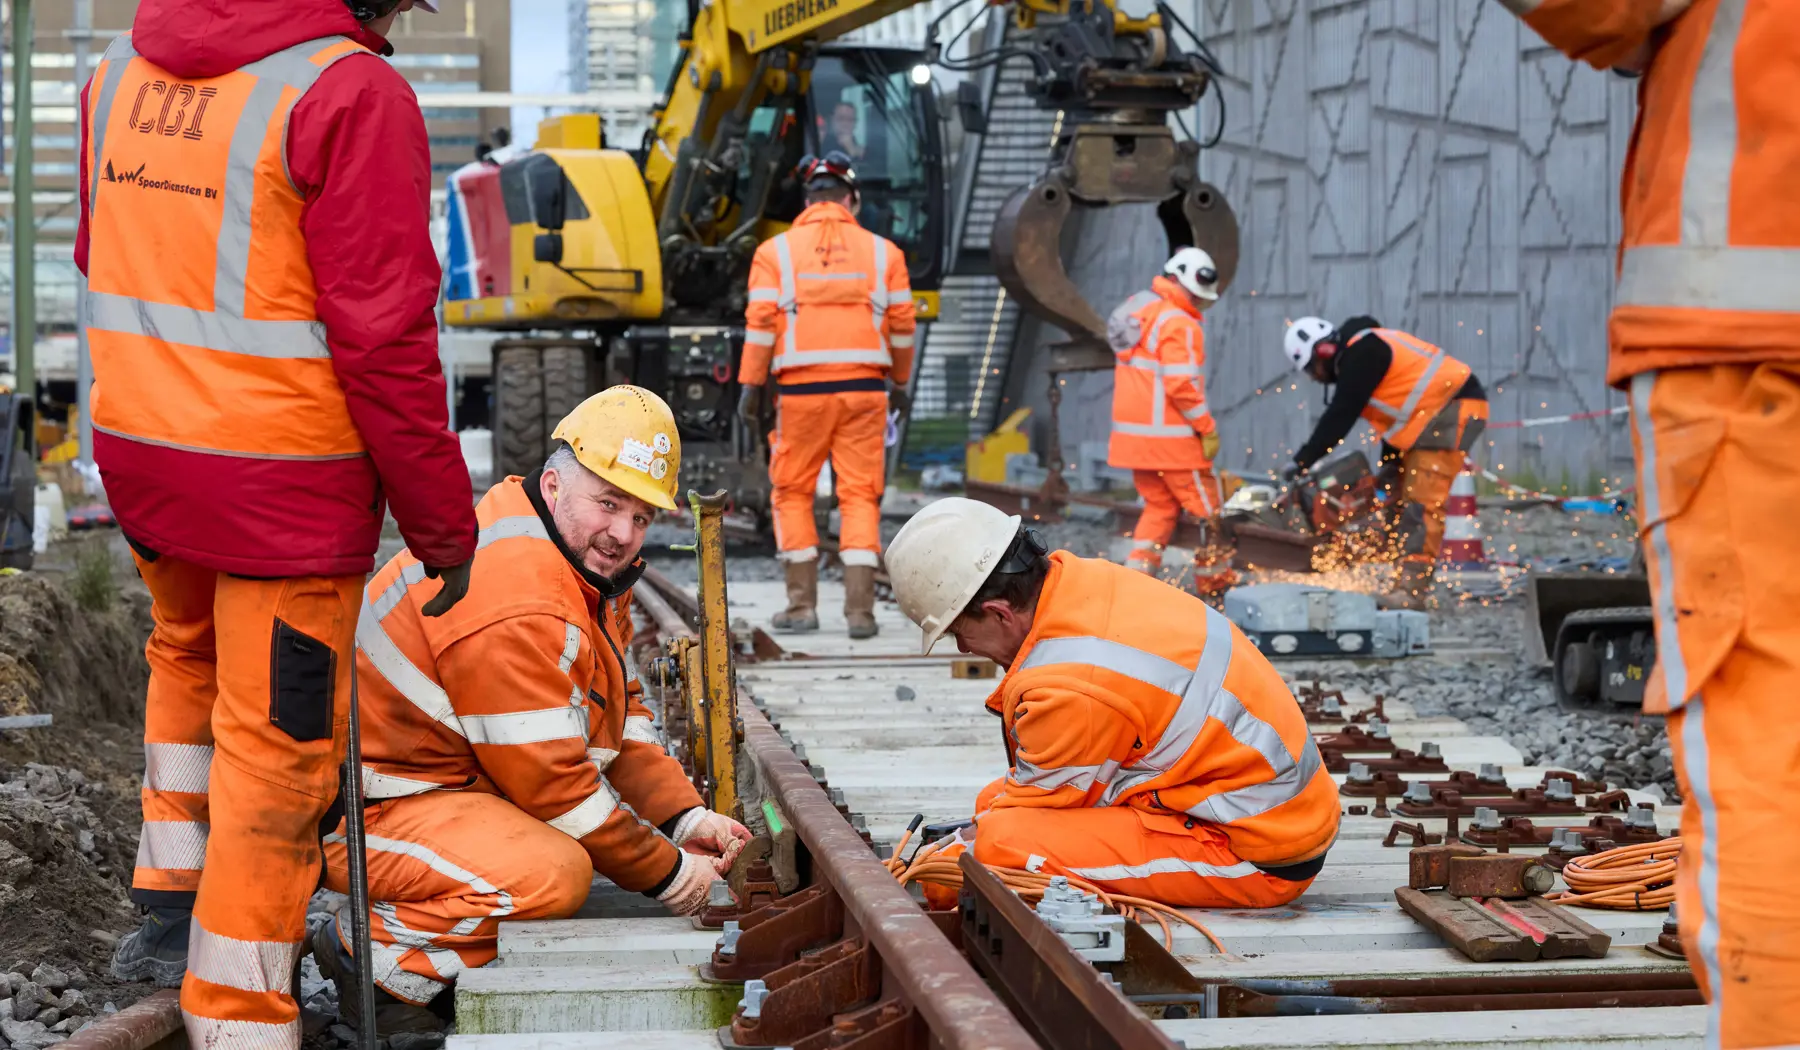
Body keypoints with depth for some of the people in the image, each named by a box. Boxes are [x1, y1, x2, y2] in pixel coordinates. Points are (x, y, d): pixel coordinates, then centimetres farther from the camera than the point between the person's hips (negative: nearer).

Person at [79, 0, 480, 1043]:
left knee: (193, 654, 31)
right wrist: (444, 523, -11)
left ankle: (169, 914, 38)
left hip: (137, 447, 7)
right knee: (276, 744, 5)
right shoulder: (353, 94, -18)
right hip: (284, 480, -7)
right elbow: (383, 340, -19)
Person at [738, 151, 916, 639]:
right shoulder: (882, 251, 8)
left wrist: (751, 384, 0)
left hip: (803, 388, -1)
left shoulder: (776, 251, 4)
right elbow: (901, 324, 9)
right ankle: (860, 608, -1)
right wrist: (899, 383, 20)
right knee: (860, 495, 4)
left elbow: (761, 323, -3)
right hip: (865, 387, 1)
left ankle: (802, 604, 8)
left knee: (792, 493, 10)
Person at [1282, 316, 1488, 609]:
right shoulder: (1356, 357, 15)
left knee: (1422, 502, -16)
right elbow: (1395, 411, 19)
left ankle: (1413, 588, -21)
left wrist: (1302, 461, -15)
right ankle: (1405, 581, 10)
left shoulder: (1362, 354, -17)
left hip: (1454, 410, -11)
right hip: (1431, 417, 11)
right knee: (1401, 499, 10)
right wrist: (1390, 463, 14)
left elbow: (1340, 415, -19)